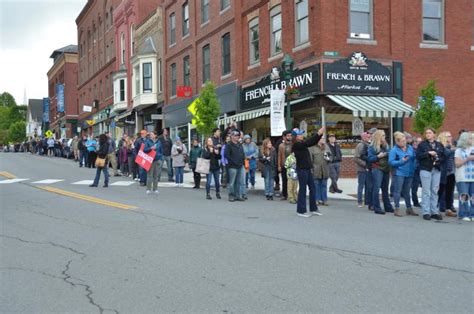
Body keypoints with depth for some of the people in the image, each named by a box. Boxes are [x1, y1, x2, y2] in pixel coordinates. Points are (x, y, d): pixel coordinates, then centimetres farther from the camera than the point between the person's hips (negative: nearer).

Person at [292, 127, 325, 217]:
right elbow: (308, 143, -25)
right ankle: (301, 211, 8)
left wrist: (320, 134, 1)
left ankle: (313, 208, 21)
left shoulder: (302, 143, 11)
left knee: (312, 188, 11)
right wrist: (318, 134, -23)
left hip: (307, 169, 9)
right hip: (301, 169, -9)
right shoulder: (296, 145, -14)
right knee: (303, 189, -2)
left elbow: (313, 142, 13)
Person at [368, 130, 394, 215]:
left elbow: (388, 156, 19)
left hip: (386, 169, 6)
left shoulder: (386, 146, 15)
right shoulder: (372, 147, -3)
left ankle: (388, 207, 19)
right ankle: (377, 208, -8)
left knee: (385, 189, 12)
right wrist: (378, 156, -19)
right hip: (377, 169, -6)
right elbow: (370, 158, -8)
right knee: (376, 188, -9)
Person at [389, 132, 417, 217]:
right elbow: (391, 162, -12)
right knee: (398, 191, -1)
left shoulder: (410, 148, 9)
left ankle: (409, 208, 22)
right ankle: (397, 209, 4)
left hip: (409, 173, 5)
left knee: (407, 192, 14)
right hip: (399, 174, -5)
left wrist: (413, 168, 4)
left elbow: (414, 158, 15)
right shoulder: (394, 150, -8)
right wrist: (401, 161, -21)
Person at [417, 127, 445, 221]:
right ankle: (426, 212, -1)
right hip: (425, 169, -3)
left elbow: (443, 157, 12)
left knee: (435, 191, 6)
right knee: (426, 191, -4)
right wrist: (428, 153, -15)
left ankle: (434, 212, 11)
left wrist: (438, 159, -8)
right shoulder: (422, 144, 3)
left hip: (437, 170, 3)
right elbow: (418, 156, -6)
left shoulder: (439, 145, 12)